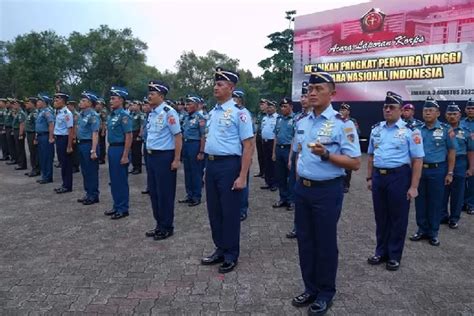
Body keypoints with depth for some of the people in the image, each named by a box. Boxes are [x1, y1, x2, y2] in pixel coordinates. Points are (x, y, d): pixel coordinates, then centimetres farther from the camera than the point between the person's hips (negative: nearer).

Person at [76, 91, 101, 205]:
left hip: (89, 144, -9)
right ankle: (88, 193, 25)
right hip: (81, 144, 9)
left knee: (91, 171, -1)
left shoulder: (93, 115, -15)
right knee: (84, 171, 15)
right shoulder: (82, 114, 12)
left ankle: (93, 195, 9)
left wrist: (93, 150, -25)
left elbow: (95, 134, -20)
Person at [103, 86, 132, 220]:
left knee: (121, 180, -1)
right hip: (112, 149, 9)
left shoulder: (124, 115, -15)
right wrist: (110, 149, 17)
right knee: (113, 180, 15)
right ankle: (116, 206, 26)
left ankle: (123, 209, 10)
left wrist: (125, 155, -21)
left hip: (120, 149, -9)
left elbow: (128, 136, -19)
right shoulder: (112, 115, 12)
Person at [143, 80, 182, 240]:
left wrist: (177, 160, -19)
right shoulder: (151, 113, 11)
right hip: (151, 156, 9)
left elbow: (178, 136, -17)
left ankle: (167, 227, 16)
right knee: (153, 192, 15)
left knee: (165, 193, 1)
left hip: (164, 157, -9)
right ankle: (159, 225, 29)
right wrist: (149, 155, 17)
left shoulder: (168, 112, -15)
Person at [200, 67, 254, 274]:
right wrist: (208, 167, 18)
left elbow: (248, 146, -15)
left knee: (230, 211, 3)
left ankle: (231, 255, 20)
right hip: (211, 165, 8)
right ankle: (220, 250, 32)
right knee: (214, 210, 15)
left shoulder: (239, 113, -12)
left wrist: (242, 177, -19)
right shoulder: (212, 113, 12)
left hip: (229, 165, -8)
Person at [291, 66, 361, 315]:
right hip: (302, 189, 7)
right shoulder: (301, 123, 9)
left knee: (325, 243, 7)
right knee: (305, 240, 14)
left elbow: (355, 163, -15)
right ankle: (310, 288, 32)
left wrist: (326, 155, -28)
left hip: (327, 191, -6)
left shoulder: (342, 124, -13)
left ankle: (326, 292, 27)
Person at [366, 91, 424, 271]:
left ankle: (394, 256, 24)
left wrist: (413, 186, -13)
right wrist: (369, 178, 11)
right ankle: (381, 252, 31)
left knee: (398, 217, 8)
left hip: (399, 177, -5)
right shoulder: (376, 129, 9)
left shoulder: (410, 131, -8)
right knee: (380, 216, 14)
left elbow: (418, 160, -9)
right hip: (378, 176, 5)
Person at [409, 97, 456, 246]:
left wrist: (450, 173, -3)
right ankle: (422, 230, 24)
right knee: (420, 201, 9)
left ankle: (433, 232, 20)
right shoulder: (417, 129, 4)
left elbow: (451, 151, 1)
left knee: (435, 202, 6)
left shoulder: (445, 130, -2)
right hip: (419, 169, 2)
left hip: (437, 170, -2)